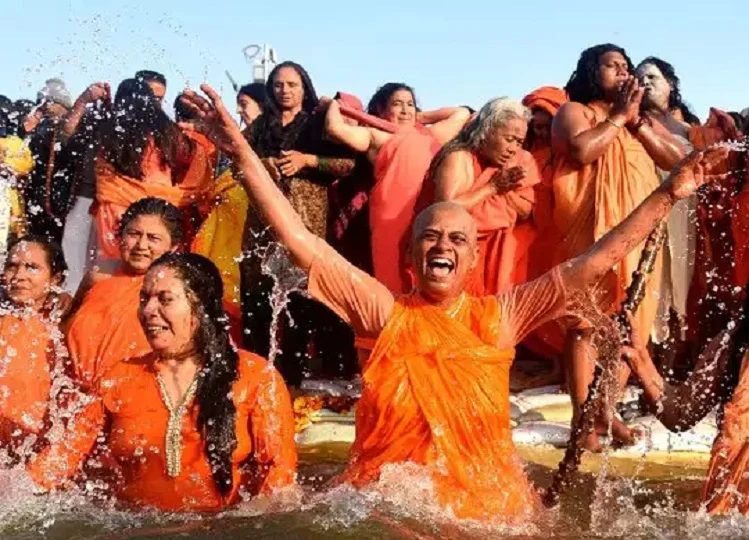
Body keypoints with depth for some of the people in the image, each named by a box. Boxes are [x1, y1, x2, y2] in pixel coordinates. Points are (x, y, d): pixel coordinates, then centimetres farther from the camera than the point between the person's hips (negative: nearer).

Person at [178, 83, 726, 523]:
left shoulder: (499, 316, 3)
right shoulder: (382, 311, 0)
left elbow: (595, 262, 1)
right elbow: (300, 239, -6)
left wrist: (667, 195, -4)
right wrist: (242, 152, -12)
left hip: (488, 509, 2)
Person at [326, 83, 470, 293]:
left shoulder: (429, 133, 30)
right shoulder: (376, 135, 15)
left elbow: (462, 113, 36)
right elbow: (335, 127, 1)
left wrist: (422, 117, 34)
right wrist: (335, 105, 20)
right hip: (394, 213, -4)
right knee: (396, 276, -7)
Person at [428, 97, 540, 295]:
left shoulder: (519, 161, 4)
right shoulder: (459, 158, -15)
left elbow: (527, 212, 3)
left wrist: (506, 188, -15)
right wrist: (492, 187, -21)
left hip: (501, 254, 6)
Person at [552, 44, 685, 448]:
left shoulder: (639, 117, 22)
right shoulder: (574, 111, 4)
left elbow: (677, 158, 9)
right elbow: (583, 150, -18)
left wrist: (636, 120, 1)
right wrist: (618, 116, -4)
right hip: (593, 232, -6)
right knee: (586, 323, -8)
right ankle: (582, 418, -6)